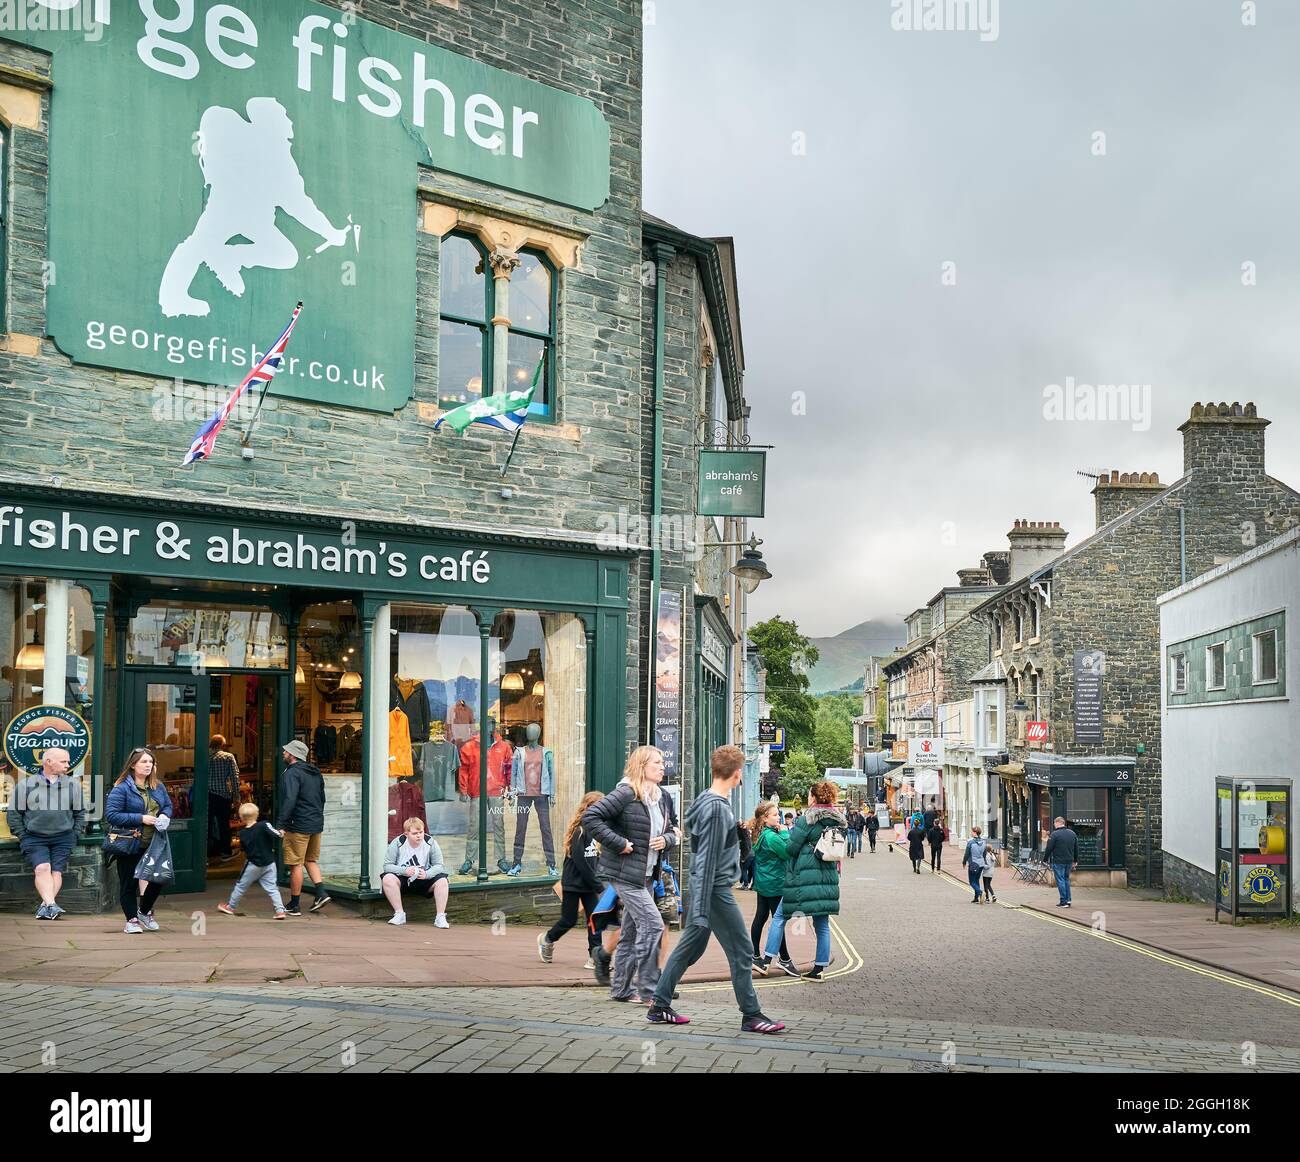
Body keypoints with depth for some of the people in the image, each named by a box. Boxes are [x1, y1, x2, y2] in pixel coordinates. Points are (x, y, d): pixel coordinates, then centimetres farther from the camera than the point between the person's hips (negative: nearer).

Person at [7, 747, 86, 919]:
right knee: (42, 868, -21)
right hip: (34, 838, -2)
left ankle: (45, 906, -10)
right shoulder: (26, 785, 4)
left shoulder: (73, 784, 10)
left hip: (63, 838, 2)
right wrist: (23, 837, 1)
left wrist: (74, 836, 6)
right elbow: (14, 813, 7)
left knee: (56, 871, -10)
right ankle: (51, 905, -32)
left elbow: (80, 813, 16)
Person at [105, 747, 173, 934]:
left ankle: (144, 911, 32)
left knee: (159, 879, 8)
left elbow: (168, 805, 20)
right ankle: (132, 920, 18)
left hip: (153, 845, 5)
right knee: (129, 884, 4)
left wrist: (164, 815, -4)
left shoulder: (158, 787, 6)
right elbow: (111, 815, -19)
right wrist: (141, 819, -23)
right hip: (129, 846, -5)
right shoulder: (122, 788, -13)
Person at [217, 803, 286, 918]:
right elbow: (276, 835, -21)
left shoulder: (242, 833, -5)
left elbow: (243, 849, 6)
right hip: (269, 863, 0)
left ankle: (230, 906, 29)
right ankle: (280, 910, -8)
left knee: (241, 886, 16)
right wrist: (281, 834, 0)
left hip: (253, 865, 0)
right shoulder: (264, 825, -13)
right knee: (272, 888, 3)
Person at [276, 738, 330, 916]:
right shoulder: (315, 773, 14)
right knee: (311, 860, 20)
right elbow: (322, 799, 21)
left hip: (298, 826, -8)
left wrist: (280, 825, -26)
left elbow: (289, 800, -25)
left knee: (296, 865, -1)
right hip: (316, 824, 8)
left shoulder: (292, 773, -13)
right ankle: (321, 892, 5)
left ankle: (294, 905, 5)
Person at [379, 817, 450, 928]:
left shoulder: (431, 842, -9)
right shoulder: (397, 843, -11)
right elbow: (387, 865, -11)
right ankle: (399, 914, -22)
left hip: (424, 880, 1)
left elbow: (439, 866, -8)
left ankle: (440, 917, -22)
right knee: (387, 879, -32)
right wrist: (404, 871, -29)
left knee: (442, 880, -27)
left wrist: (427, 874, -30)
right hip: (403, 880, 0)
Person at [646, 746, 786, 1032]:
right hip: (716, 890, -10)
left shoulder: (706, 800, 8)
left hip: (702, 886, 10)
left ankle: (659, 1007, 19)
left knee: (690, 947, 15)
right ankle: (751, 1015, 8)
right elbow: (708, 862, -23)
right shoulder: (718, 809, -21)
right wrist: (702, 911, -23)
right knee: (741, 954, 0)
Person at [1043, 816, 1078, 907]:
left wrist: (1045, 859, 2)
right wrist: (1075, 860, 24)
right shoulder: (1072, 833, 9)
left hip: (1058, 862, -6)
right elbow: (1076, 848, 16)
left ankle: (1064, 902, -2)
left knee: (1060, 880, -1)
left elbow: (1049, 849, -11)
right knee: (1066, 879, 18)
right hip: (1069, 861, 6)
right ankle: (1068, 899, 15)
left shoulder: (1054, 834, -13)